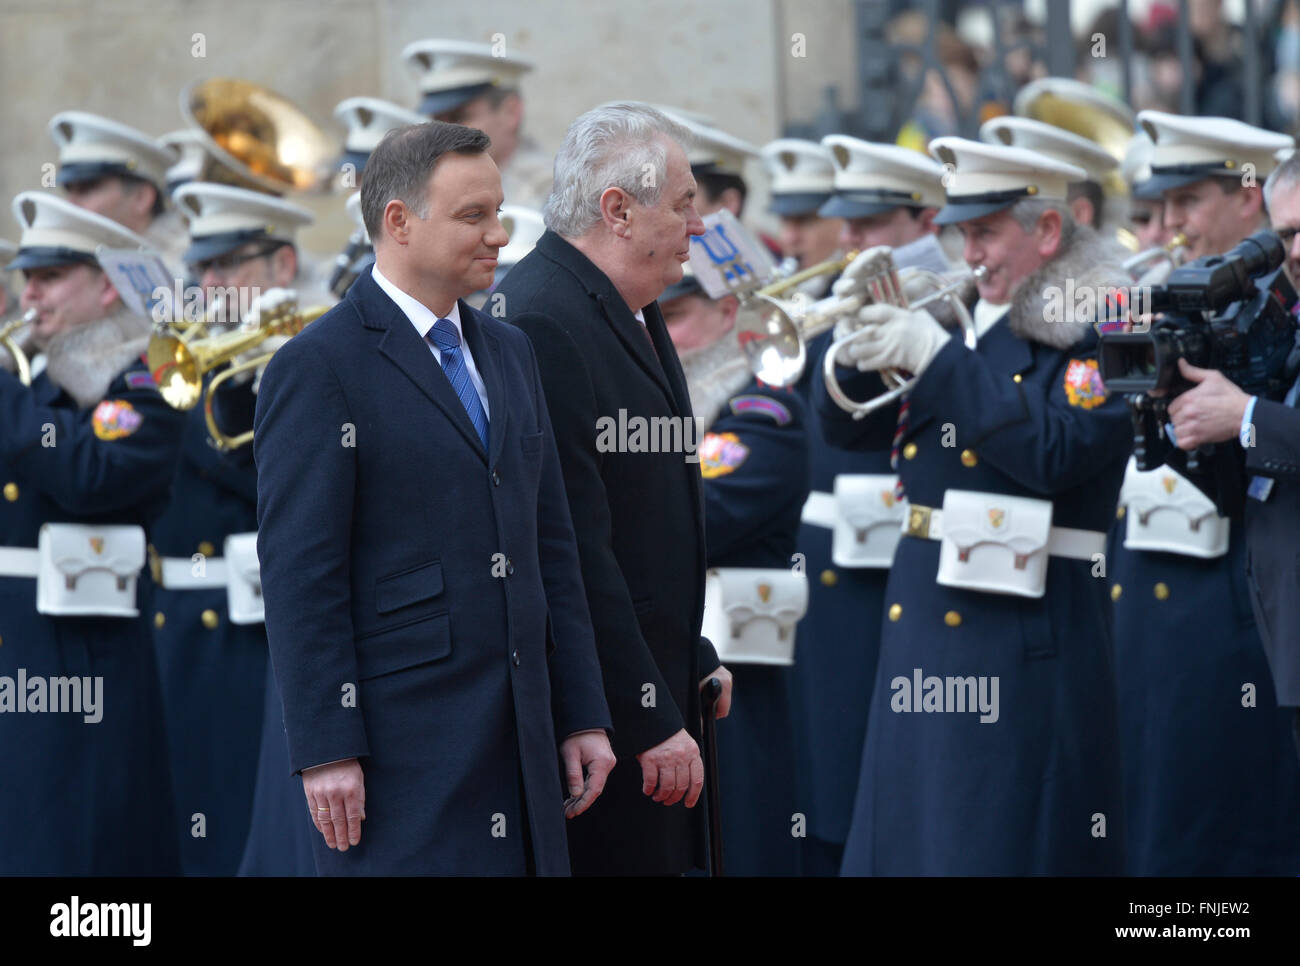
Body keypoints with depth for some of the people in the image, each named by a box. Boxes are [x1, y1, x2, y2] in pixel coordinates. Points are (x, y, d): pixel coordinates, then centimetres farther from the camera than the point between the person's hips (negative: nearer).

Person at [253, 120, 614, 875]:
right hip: (398, 747, -7)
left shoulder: (508, 353, 16)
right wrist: (326, 751, -16)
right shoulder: (318, 368, -7)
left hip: (516, 741, 7)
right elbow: (300, 576, -12)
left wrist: (582, 715, 12)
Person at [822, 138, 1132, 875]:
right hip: (922, 617, 7)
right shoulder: (962, 324, 15)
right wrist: (863, 331, -3)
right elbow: (847, 426, 17)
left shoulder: (1098, 338, -6)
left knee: (1005, 845, -7)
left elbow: (1054, 453, -22)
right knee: (909, 838, 9)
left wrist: (938, 360, -20)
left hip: (1027, 643, -7)